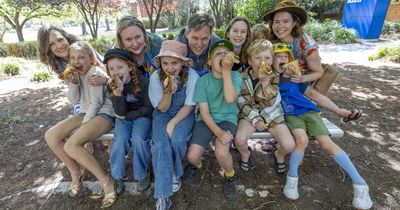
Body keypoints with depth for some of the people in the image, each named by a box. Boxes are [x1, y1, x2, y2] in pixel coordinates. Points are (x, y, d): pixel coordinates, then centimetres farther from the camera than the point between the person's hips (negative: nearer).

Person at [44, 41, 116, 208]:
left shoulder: (96, 73, -15)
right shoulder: (77, 73, 10)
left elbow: (96, 103, -17)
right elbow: (74, 100, 6)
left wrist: (82, 127, -15)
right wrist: (73, 82, -11)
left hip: (104, 114, -8)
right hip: (86, 113, 8)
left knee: (71, 145, -27)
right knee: (50, 136, -6)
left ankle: (105, 181, -15)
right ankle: (76, 173, 10)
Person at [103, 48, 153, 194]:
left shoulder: (143, 81, -20)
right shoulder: (112, 86, -11)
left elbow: (148, 108, -13)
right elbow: (119, 112, -16)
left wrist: (127, 116, -14)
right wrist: (117, 93, -34)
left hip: (142, 116, -2)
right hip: (123, 117, 3)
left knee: (138, 139, -26)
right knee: (120, 140, -22)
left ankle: (142, 174, -1)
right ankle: (117, 176, 2)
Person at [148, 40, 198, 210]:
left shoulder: (192, 75, -18)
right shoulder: (156, 77, -14)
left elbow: (188, 106, -11)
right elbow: (162, 109, -9)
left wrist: (173, 123, -22)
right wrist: (168, 92, -28)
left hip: (184, 114, -1)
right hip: (163, 114, 1)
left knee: (177, 140, -28)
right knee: (161, 146, -23)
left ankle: (175, 172, 5)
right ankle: (163, 196, -10)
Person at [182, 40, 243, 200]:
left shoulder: (236, 76, -6)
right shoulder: (203, 80, -6)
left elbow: (230, 99, -26)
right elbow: (204, 112, -10)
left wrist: (226, 70, -25)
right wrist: (218, 132, -22)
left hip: (227, 119, -1)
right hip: (206, 120, 1)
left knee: (221, 153, -27)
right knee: (192, 155, -15)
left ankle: (230, 176, 9)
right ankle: (196, 165, 27)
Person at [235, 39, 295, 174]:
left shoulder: (275, 76, -6)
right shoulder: (243, 77, -9)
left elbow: (270, 102, -17)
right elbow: (242, 103, -7)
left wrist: (265, 80, -29)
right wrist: (255, 119, -17)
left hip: (272, 114, 1)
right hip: (250, 113, -1)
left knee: (289, 146, -15)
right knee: (239, 140, -27)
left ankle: (279, 155, 25)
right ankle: (245, 154, 12)